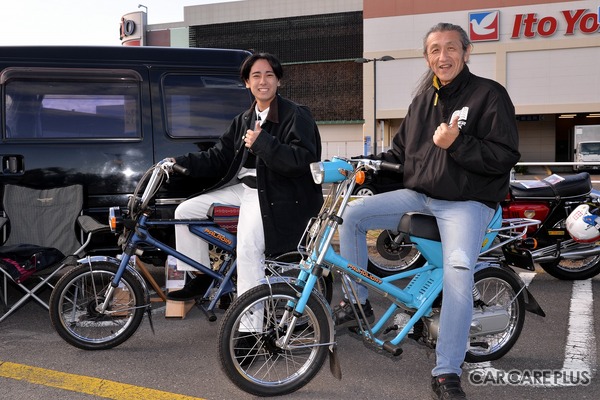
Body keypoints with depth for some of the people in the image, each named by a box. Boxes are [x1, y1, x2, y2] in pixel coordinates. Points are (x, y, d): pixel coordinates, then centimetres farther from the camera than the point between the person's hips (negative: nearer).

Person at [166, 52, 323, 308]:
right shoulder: (244, 120, 18)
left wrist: (262, 142, -23)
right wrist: (181, 162, 2)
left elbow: (303, 161, -19)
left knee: (248, 248, -30)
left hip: (278, 196, -8)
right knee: (185, 211, 5)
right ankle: (201, 277, 16)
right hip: (242, 188, 9)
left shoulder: (296, 116, -6)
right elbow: (218, 158, 16)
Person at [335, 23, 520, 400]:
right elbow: (401, 150, 22)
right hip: (418, 196, 6)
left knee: (458, 274, -29)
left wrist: (455, 144, -24)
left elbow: (506, 156, -14)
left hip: (468, 203, -6)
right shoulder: (424, 98, 13)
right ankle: (358, 302, 6)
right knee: (352, 214, -8)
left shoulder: (489, 94, -6)